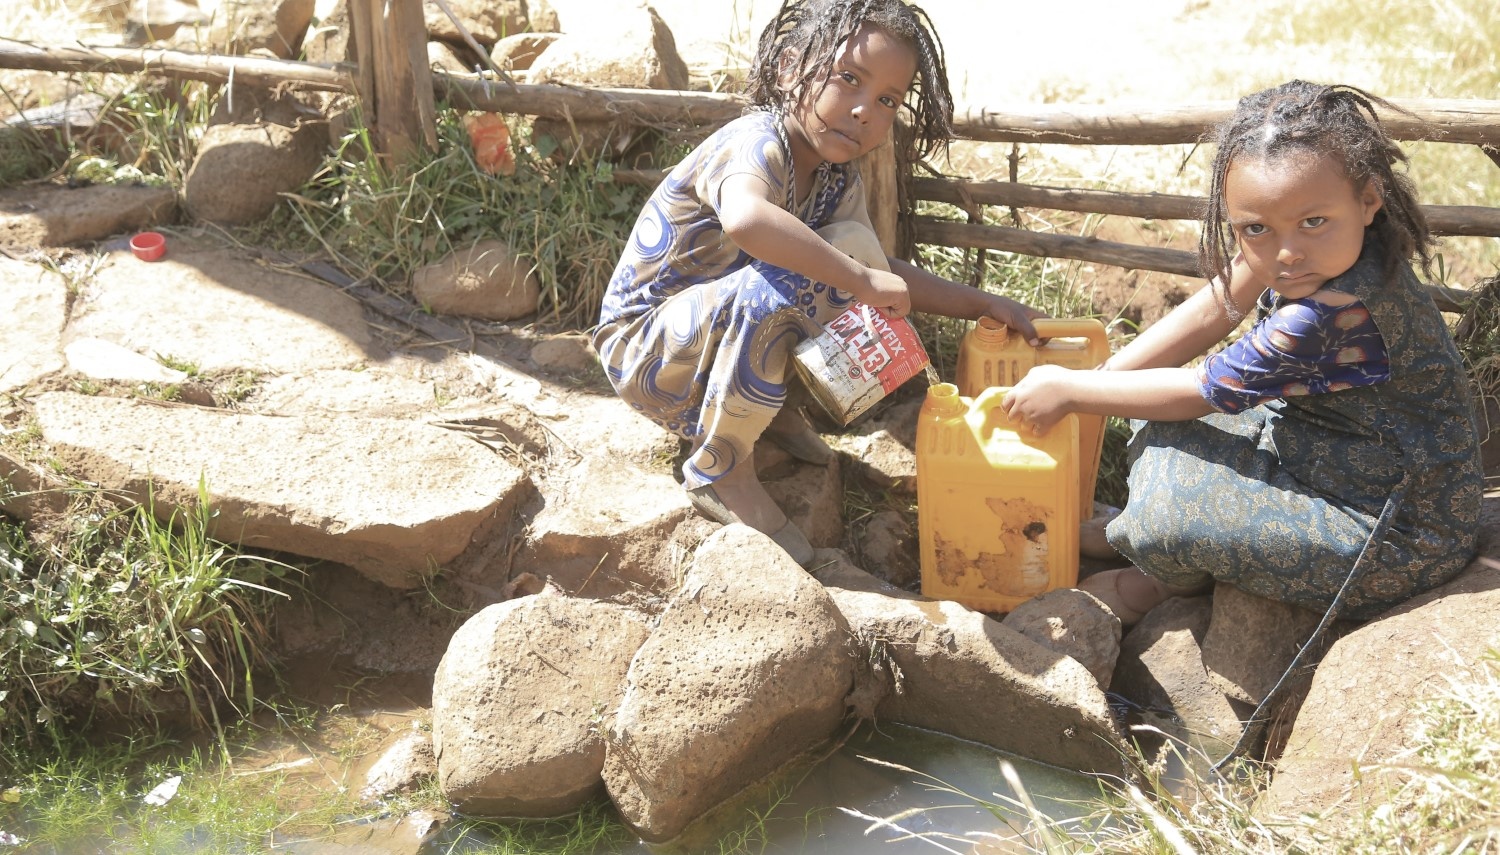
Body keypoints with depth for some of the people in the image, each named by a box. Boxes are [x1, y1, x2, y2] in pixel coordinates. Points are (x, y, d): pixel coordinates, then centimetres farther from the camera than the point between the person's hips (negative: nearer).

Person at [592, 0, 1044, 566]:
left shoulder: (837, 182, 2)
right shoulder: (757, 143, -25)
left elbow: (882, 273, 10)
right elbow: (745, 218, -49)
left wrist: (983, 304, -1)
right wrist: (860, 281, -42)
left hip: (723, 329, 8)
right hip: (639, 345, -8)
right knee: (773, 288, -35)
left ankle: (773, 407, 7)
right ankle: (720, 471, -15)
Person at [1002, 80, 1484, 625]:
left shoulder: (1339, 313, -36)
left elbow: (1203, 392, -24)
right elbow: (1213, 312, 1)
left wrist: (1070, 390, -12)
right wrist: (1103, 376, -7)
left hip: (1397, 538, -9)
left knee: (1168, 506, -16)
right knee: (1160, 427, 5)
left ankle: (1167, 581, 17)